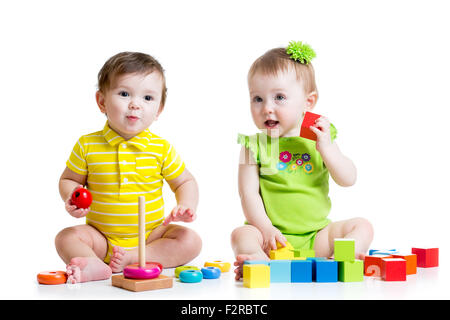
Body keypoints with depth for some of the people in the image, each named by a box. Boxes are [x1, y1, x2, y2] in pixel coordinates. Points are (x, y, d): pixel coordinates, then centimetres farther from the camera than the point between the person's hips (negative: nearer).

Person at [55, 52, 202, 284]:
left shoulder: (161, 148, -4)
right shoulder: (87, 145, -5)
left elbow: (185, 182, 6)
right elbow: (68, 180, 7)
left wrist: (186, 206, -15)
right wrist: (73, 198, -16)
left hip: (150, 236, 0)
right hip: (102, 237, 0)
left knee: (190, 241, -22)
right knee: (66, 238, -22)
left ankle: (130, 259, -27)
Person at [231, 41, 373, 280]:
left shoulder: (320, 138, 5)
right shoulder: (255, 145, 0)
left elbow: (348, 180, -1)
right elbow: (248, 193, -7)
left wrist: (325, 147, -15)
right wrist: (266, 229, -21)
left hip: (317, 234, 2)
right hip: (274, 237, -2)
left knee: (362, 227, -14)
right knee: (241, 235, -27)